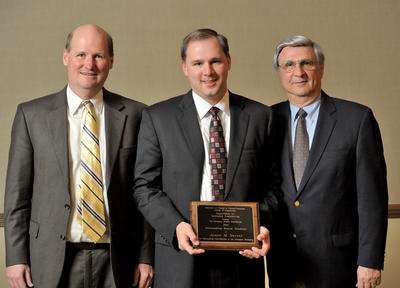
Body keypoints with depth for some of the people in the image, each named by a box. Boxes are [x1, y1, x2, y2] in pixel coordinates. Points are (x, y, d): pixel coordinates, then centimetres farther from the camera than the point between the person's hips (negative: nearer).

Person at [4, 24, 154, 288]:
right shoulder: (31, 114, 2)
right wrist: (16, 258, -2)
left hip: (115, 260, 0)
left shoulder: (134, 115, 1)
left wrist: (146, 257, 0)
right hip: (52, 261, 0)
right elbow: (17, 192, 2)